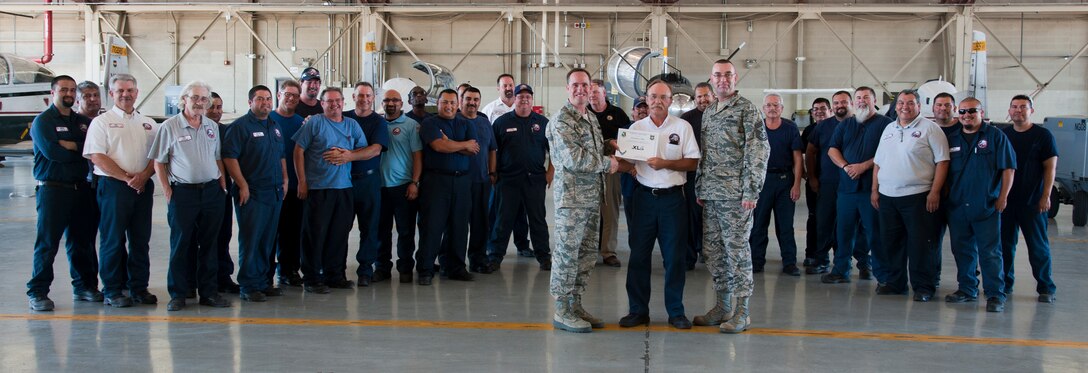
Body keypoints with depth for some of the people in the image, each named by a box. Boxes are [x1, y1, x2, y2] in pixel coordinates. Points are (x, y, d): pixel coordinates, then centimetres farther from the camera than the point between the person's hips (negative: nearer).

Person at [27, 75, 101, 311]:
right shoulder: (43, 121, -1)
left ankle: (84, 286, 21)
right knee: (47, 243, -4)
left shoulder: (84, 122, 16)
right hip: (53, 189, -5)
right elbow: (51, 151, -16)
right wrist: (82, 150, -5)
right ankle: (37, 292, 2)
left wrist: (71, 145, -10)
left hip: (81, 188, 5)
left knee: (82, 241, 10)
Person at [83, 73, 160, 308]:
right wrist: (127, 178, -13)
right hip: (113, 186, -4)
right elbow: (97, 157, -8)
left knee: (141, 240, 7)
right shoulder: (102, 122, 1)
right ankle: (112, 291, 6)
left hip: (143, 187, 4)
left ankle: (139, 287, 14)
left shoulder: (148, 124, 15)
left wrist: (143, 176, -9)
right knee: (113, 240, -1)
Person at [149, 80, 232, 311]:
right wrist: (167, 192, -7)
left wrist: (223, 186, 8)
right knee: (181, 245, 1)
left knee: (209, 245, 8)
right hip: (183, 192, -4)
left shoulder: (212, 127, 12)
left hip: (211, 191, 4)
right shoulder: (169, 127, -2)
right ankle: (178, 294, 9)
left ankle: (209, 292, 15)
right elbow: (158, 162, -2)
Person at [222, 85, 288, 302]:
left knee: (268, 241, 10)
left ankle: (263, 282, 19)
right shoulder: (240, 126, -7)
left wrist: (284, 180, 13)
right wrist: (242, 185, -16)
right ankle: (248, 287, 1)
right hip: (252, 194, -7)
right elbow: (229, 157, -13)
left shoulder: (276, 127, 17)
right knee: (250, 241, -5)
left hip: (275, 193, 7)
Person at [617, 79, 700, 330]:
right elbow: (625, 162, 9)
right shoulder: (636, 128, 9)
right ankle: (638, 310, 12)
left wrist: (666, 164, -15)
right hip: (644, 196, 1)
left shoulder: (682, 127, 4)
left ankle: (676, 311, 11)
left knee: (675, 256, 1)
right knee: (638, 255, 2)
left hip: (672, 198, -1)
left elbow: (693, 163, -1)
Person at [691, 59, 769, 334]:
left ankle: (742, 312, 2)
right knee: (712, 250, 9)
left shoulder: (747, 110, -5)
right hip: (710, 195, 7)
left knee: (737, 250, -4)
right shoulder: (708, 113, 17)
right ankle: (721, 306, 19)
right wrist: (700, 188, 16)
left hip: (735, 195, -7)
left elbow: (759, 151, -11)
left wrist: (751, 191, -16)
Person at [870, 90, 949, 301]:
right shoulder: (889, 129, 16)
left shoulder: (930, 129, -3)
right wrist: (875, 190, 13)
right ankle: (893, 282, 22)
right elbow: (878, 162, 19)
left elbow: (942, 161, -7)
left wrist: (935, 191, -13)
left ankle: (923, 286, 5)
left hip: (917, 196, -6)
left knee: (920, 243, -3)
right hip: (887, 196, 6)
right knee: (890, 242, 11)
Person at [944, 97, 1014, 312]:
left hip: (987, 207, -5)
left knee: (990, 252, -4)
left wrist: (1003, 197, -6)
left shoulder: (995, 136, 0)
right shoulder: (952, 140, 13)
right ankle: (967, 289, 22)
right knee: (962, 250, 11)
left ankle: (995, 294, 1)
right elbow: (943, 171, 19)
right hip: (957, 206, 5)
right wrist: (944, 196, 11)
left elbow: (1008, 168, -2)